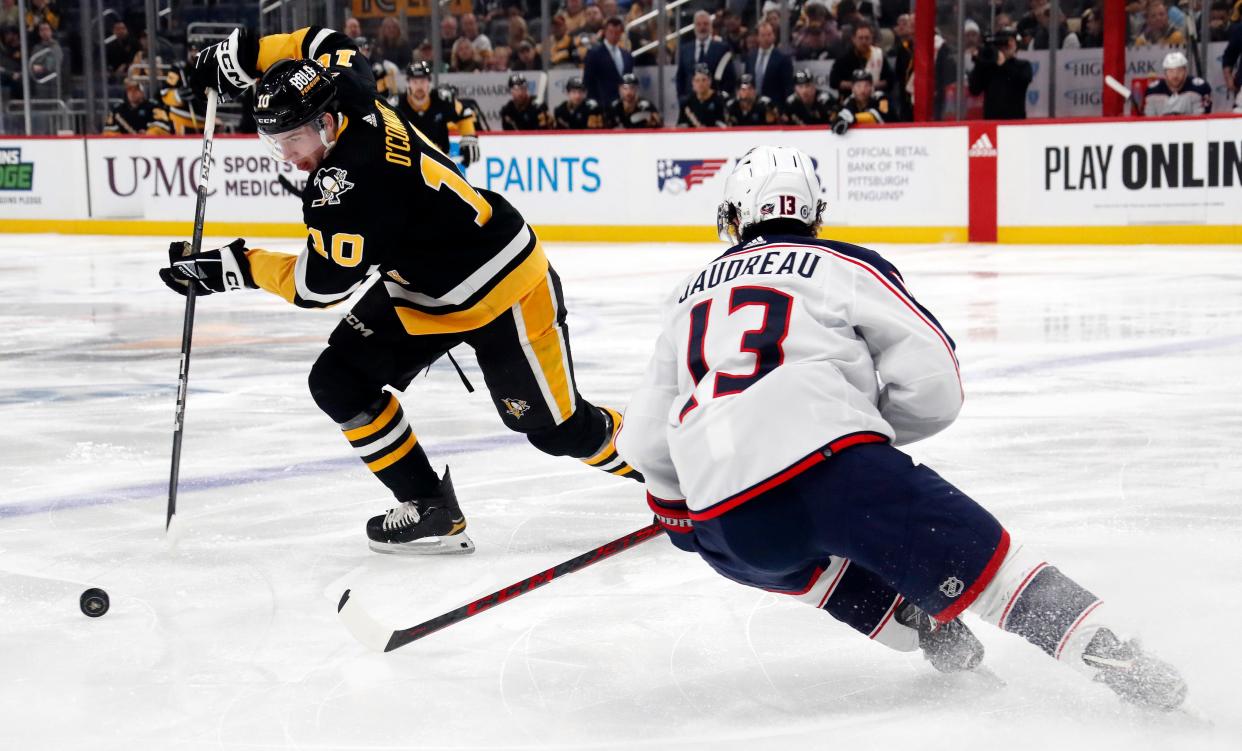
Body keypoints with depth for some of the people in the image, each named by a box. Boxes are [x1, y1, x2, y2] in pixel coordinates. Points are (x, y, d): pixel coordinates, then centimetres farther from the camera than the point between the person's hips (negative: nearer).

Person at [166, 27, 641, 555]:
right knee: (338, 382, -4)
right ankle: (430, 510, 4)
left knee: (557, 427, 2)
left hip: (503, 290, -9)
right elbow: (325, 46, 11)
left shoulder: (353, 179, -35)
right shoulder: (353, 101, -11)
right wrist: (241, 56, 2)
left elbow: (318, 283, -28)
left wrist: (234, 267, -20)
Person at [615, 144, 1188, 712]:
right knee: (981, 559, 1)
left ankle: (924, 626, 21)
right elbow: (934, 387, 7)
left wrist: (674, 507, 45)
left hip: (724, 534, 4)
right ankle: (1112, 659, -14)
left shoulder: (686, 297, 27)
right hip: (827, 464, -3)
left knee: (816, 561, 35)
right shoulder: (845, 266, 15)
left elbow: (645, 442, 27)